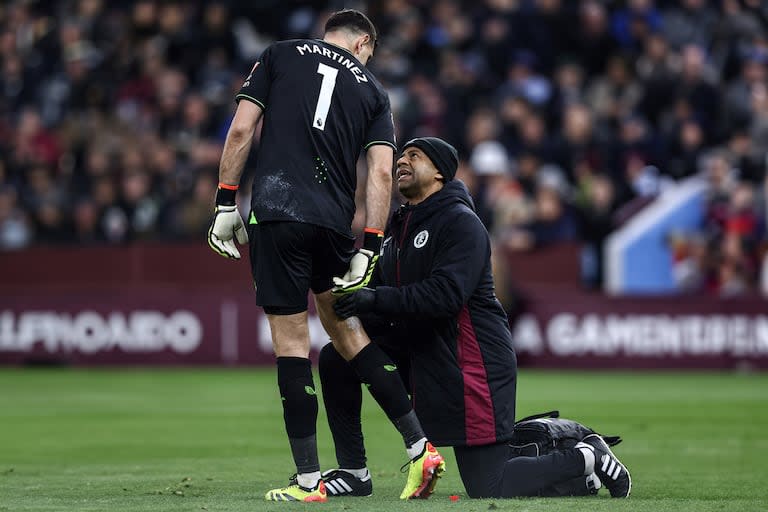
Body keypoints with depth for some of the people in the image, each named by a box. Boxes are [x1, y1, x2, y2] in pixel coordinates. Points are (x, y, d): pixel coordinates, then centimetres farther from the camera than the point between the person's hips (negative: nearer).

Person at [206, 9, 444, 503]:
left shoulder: (279, 55, 13)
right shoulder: (372, 89, 17)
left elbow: (242, 129, 3)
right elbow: (382, 172, 5)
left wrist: (226, 203, 6)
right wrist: (370, 248, 3)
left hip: (276, 211, -3)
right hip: (333, 220, 3)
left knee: (291, 338, 0)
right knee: (344, 327, 19)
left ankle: (309, 481, 0)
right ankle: (420, 447, 15)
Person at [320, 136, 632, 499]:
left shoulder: (460, 222, -12)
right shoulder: (400, 228, 16)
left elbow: (445, 295, -25)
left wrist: (377, 299, -30)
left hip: (470, 362, -9)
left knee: (489, 490, -12)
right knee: (336, 359, 0)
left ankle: (586, 457, 9)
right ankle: (353, 473, 8)